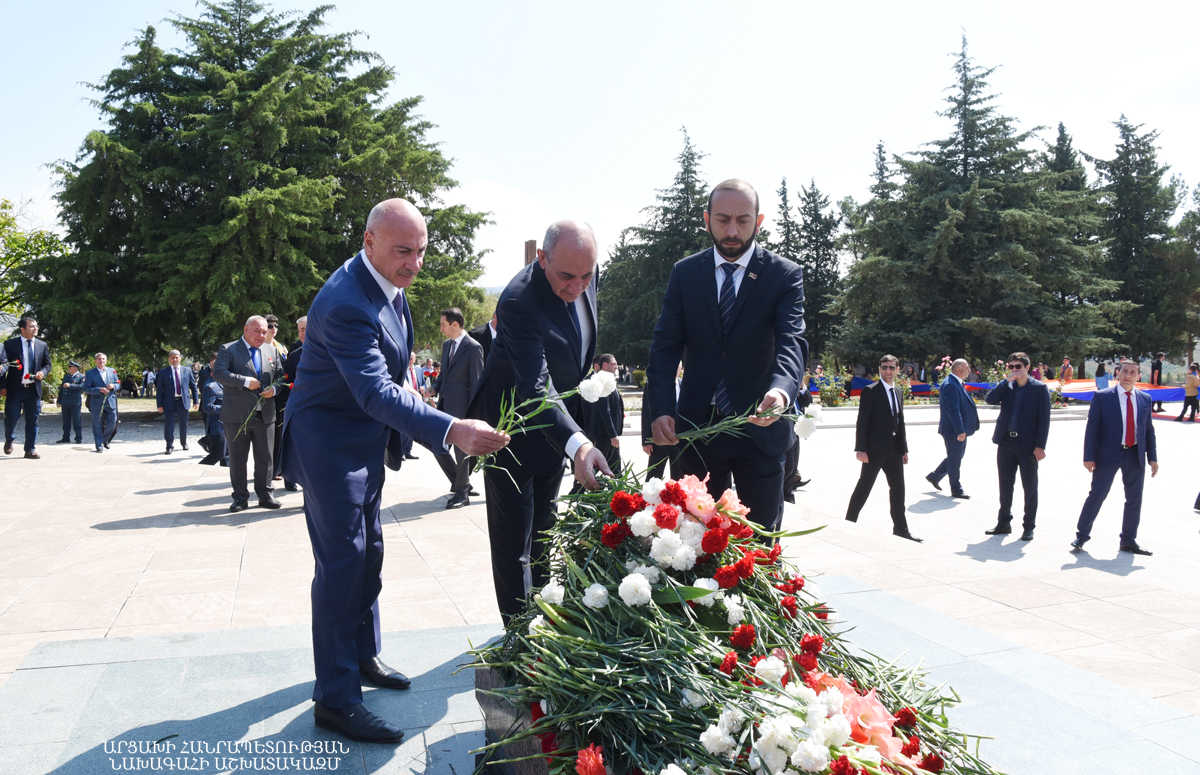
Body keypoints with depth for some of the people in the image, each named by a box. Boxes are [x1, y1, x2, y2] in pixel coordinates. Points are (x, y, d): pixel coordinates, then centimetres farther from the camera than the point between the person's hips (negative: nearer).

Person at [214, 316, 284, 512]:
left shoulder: (272, 351, 14)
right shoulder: (227, 349, 1)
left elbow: (280, 376, 15)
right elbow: (218, 372, -13)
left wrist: (274, 389, -6)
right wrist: (245, 381, -19)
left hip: (265, 414, 3)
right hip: (237, 415, -3)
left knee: (265, 457, 7)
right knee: (237, 458, 4)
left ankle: (264, 494, 17)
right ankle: (240, 497, 14)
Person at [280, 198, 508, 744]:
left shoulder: (389, 283, 1)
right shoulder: (346, 302, -29)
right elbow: (377, 392, -37)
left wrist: (390, 435, 16)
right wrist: (452, 431, -47)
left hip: (366, 440, 10)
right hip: (330, 441, -9)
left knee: (369, 551, 18)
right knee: (342, 561, -7)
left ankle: (363, 656, 35)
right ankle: (334, 699, 3)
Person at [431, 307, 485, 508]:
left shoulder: (473, 347, -12)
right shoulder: (446, 344, 12)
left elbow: (476, 382, -12)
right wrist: (434, 389, 2)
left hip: (461, 408, -8)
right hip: (444, 406, 8)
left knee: (461, 451, 2)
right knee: (438, 448, 9)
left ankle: (462, 494, 15)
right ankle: (461, 482, 27)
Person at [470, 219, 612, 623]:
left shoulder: (589, 278, -9)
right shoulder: (519, 301, -33)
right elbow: (536, 389, -42)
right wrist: (577, 444, -55)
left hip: (557, 417, 7)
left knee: (542, 531, 19)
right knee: (514, 540, -1)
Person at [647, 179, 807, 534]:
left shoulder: (785, 275, -3)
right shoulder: (685, 273, 4)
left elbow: (792, 341, -16)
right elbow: (665, 345, 0)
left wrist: (781, 390, -38)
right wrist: (661, 408, -15)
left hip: (760, 427, -1)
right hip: (698, 426, 2)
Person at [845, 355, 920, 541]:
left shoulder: (898, 391, 13)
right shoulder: (870, 391, -9)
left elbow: (900, 422, 17)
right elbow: (861, 422, -12)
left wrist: (904, 449, 13)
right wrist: (860, 449, -17)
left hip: (894, 449, 7)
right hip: (875, 449, -7)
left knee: (898, 488, 9)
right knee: (863, 487, 0)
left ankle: (901, 528, 18)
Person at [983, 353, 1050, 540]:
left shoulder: (1039, 388, -4)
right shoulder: (1006, 386, 7)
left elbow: (1044, 418, -6)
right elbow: (990, 400, -8)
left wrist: (1040, 446, -12)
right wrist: (1007, 380, -13)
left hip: (1027, 445, -4)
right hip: (1006, 442, 4)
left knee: (1030, 488, 4)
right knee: (1005, 486, 11)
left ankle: (1029, 527, 13)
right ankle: (1004, 523, 22)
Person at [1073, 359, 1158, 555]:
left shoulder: (1145, 399, 8)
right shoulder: (1102, 397, -4)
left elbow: (1149, 430, 11)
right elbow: (1092, 427, -6)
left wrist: (1152, 457, 5)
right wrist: (1089, 456, -11)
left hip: (1135, 456, 4)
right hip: (1108, 454, -4)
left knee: (1134, 499, 9)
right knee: (1096, 495, -2)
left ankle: (1128, 541, 21)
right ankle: (1081, 536, 8)